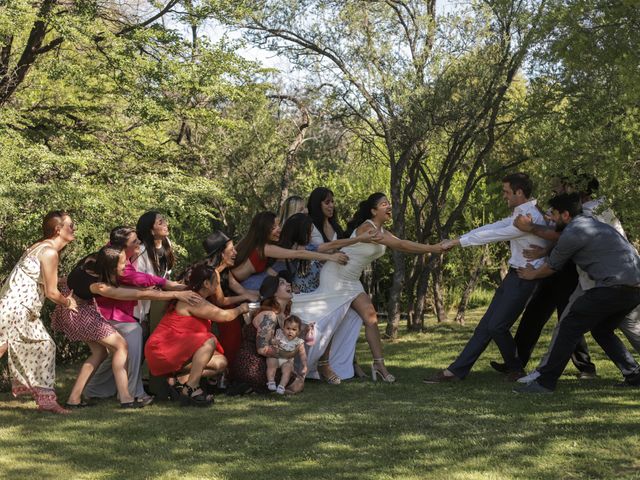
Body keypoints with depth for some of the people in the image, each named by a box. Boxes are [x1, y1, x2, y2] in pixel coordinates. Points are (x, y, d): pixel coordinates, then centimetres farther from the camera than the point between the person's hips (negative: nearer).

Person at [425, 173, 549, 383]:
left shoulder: (530, 218, -19)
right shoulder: (520, 214, 13)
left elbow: (494, 235, -19)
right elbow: (492, 227, 11)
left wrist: (459, 242, -14)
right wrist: (457, 240, 4)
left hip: (524, 278, -10)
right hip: (514, 276, 10)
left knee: (497, 326, -8)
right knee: (486, 325, 6)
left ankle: (515, 369, 13)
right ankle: (456, 370, 7)